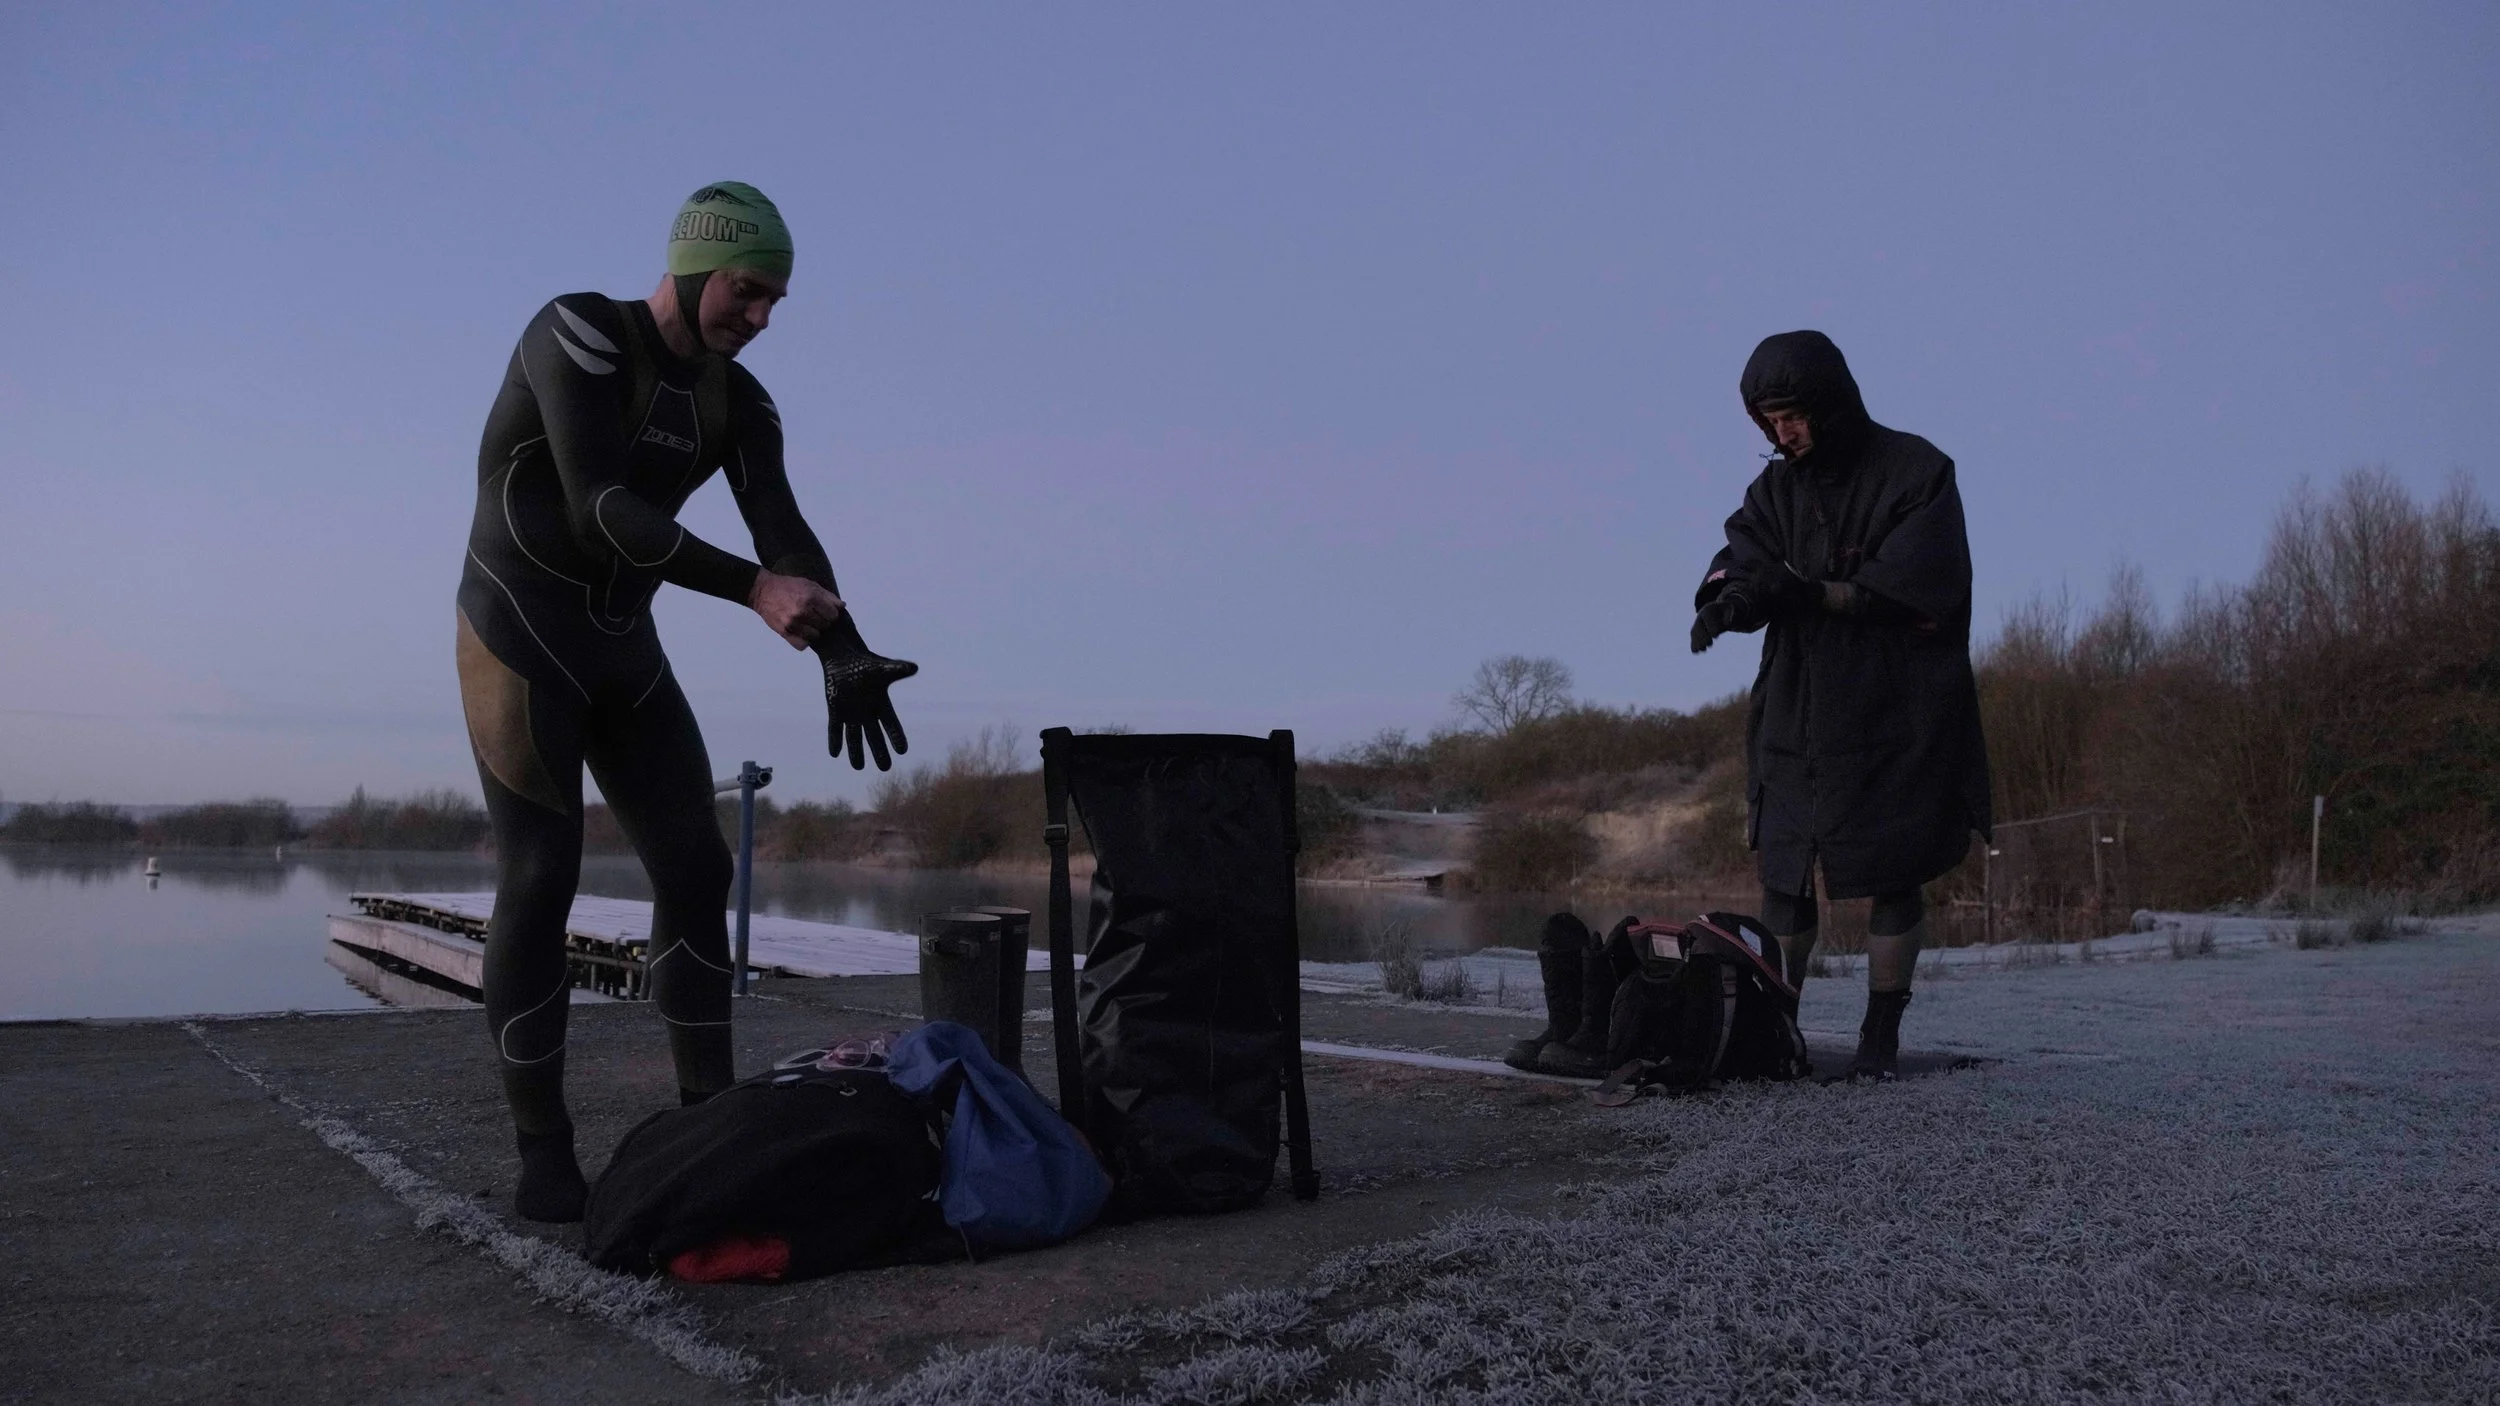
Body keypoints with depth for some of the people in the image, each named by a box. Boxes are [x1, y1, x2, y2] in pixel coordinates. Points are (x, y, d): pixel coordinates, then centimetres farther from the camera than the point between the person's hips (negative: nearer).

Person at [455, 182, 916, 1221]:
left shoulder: (739, 402, 3)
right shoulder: (579, 334, -16)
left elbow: (784, 529, -10)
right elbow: (603, 509, -27)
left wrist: (843, 653, -28)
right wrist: (754, 589, -38)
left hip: (624, 650, 6)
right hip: (520, 637, -6)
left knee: (696, 869, -1)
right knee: (540, 882, -10)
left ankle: (709, 1117, 6)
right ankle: (543, 1151, 0)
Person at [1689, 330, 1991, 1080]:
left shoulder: (1916, 472, -5)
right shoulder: (1776, 488, 10)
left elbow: (1915, 591, -15)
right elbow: (1739, 562, -4)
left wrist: (1808, 592, -23)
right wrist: (1729, 596, -28)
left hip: (1897, 724, -4)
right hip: (1795, 721, 4)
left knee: (1894, 878, 3)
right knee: (1781, 878, 4)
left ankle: (1881, 1032, 14)